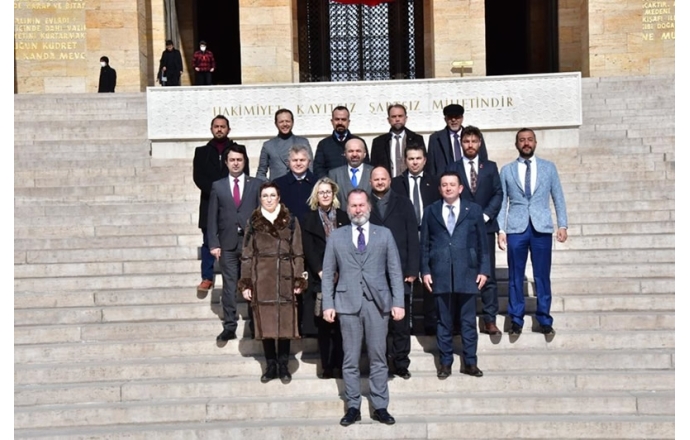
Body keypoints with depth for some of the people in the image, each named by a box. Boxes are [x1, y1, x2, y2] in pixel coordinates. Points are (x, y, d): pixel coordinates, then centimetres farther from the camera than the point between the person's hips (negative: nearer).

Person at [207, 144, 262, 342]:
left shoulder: (256, 184, 7)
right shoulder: (217, 186, 9)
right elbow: (212, 217, 6)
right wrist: (213, 244, -3)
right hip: (227, 243, 1)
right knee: (229, 286, 0)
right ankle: (229, 327, 3)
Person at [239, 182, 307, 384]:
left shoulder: (291, 221, 4)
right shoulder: (253, 222, 6)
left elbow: (298, 253, 3)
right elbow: (246, 255, 5)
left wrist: (299, 280, -4)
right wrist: (245, 283, -1)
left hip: (284, 279, -1)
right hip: (261, 279, 1)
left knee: (285, 323, 2)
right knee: (265, 323, 4)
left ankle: (283, 366, 15)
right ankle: (270, 366, 17)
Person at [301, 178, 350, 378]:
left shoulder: (343, 217, 12)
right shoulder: (309, 218, 8)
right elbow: (308, 249, -1)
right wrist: (321, 271, -13)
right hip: (320, 278, -1)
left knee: (340, 323, -2)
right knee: (323, 324, 1)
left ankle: (339, 366, 3)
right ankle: (326, 366, 6)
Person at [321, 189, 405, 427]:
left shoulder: (384, 234, 9)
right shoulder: (336, 236, 9)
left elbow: (395, 271, 5)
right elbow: (328, 274, 7)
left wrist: (398, 302, -3)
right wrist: (328, 304, -2)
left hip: (378, 302, 0)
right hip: (348, 303, 0)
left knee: (378, 358, 5)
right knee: (350, 360, 5)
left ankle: (380, 407, 13)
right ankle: (353, 407, 14)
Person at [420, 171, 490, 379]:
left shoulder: (474, 210, 7)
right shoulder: (430, 211, 8)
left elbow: (482, 242, 6)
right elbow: (424, 244, 7)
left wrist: (483, 269, 0)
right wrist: (425, 271, 0)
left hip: (467, 273, 0)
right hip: (440, 274, 0)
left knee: (468, 321, 5)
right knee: (443, 322, 7)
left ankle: (470, 362, 16)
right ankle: (445, 362, 17)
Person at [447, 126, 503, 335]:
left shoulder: (490, 167, 12)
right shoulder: (453, 168, 8)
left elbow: (498, 194, 5)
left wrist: (485, 216, -7)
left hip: (485, 226, 1)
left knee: (488, 274, 0)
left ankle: (490, 320, 3)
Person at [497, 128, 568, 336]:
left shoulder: (549, 167, 10)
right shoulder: (507, 170, 9)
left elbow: (558, 198, 9)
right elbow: (502, 202, 7)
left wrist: (563, 225, 1)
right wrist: (501, 229, -1)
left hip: (542, 228, 0)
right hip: (516, 229, 0)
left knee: (542, 276, 3)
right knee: (515, 276, 3)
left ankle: (544, 319, 13)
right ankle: (516, 319, 13)